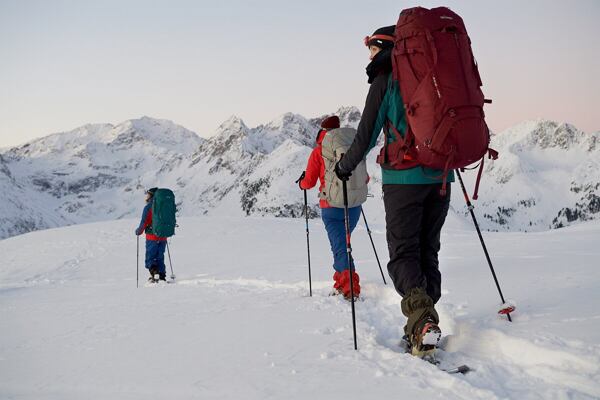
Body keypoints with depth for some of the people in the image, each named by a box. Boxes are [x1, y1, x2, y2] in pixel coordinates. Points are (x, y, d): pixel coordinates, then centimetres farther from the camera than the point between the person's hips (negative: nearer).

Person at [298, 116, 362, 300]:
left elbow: (309, 182, -1)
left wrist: (301, 182, 22)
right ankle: (341, 283, 24)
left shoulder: (319, 151, -3)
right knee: (341, 242, 22)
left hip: (331, 206, -4)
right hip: (354, 205, 4)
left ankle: (351, 286, -21)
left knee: (340, 246, -6)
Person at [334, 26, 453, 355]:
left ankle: (422, 318, -26)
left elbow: (367, 133, -4)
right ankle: (425, 324, 10)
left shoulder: (385, 79, -2)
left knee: (403, 254, -4)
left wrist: (345, 166, 10)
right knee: (428, 251, 12)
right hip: (440, 176, 6)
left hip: (403, 177, -5)